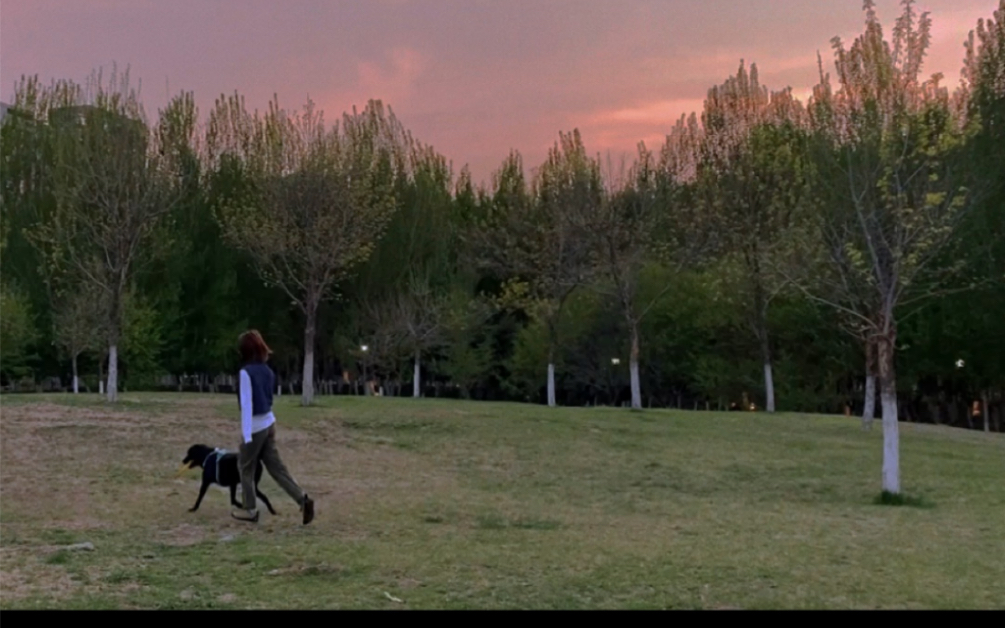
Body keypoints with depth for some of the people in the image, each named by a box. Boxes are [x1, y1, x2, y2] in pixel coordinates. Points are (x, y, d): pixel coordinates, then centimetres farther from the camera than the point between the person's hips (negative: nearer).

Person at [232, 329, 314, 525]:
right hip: (269, 423, 7)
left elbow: (247, 404, -18)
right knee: (275, 466, 8)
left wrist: (247, 434, -17)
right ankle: (303, 499, -2)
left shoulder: (246, 372, -17)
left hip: (256, 426, -7)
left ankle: (250, 510, 19)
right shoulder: (267, 370, 7)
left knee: (246, 467, 10)